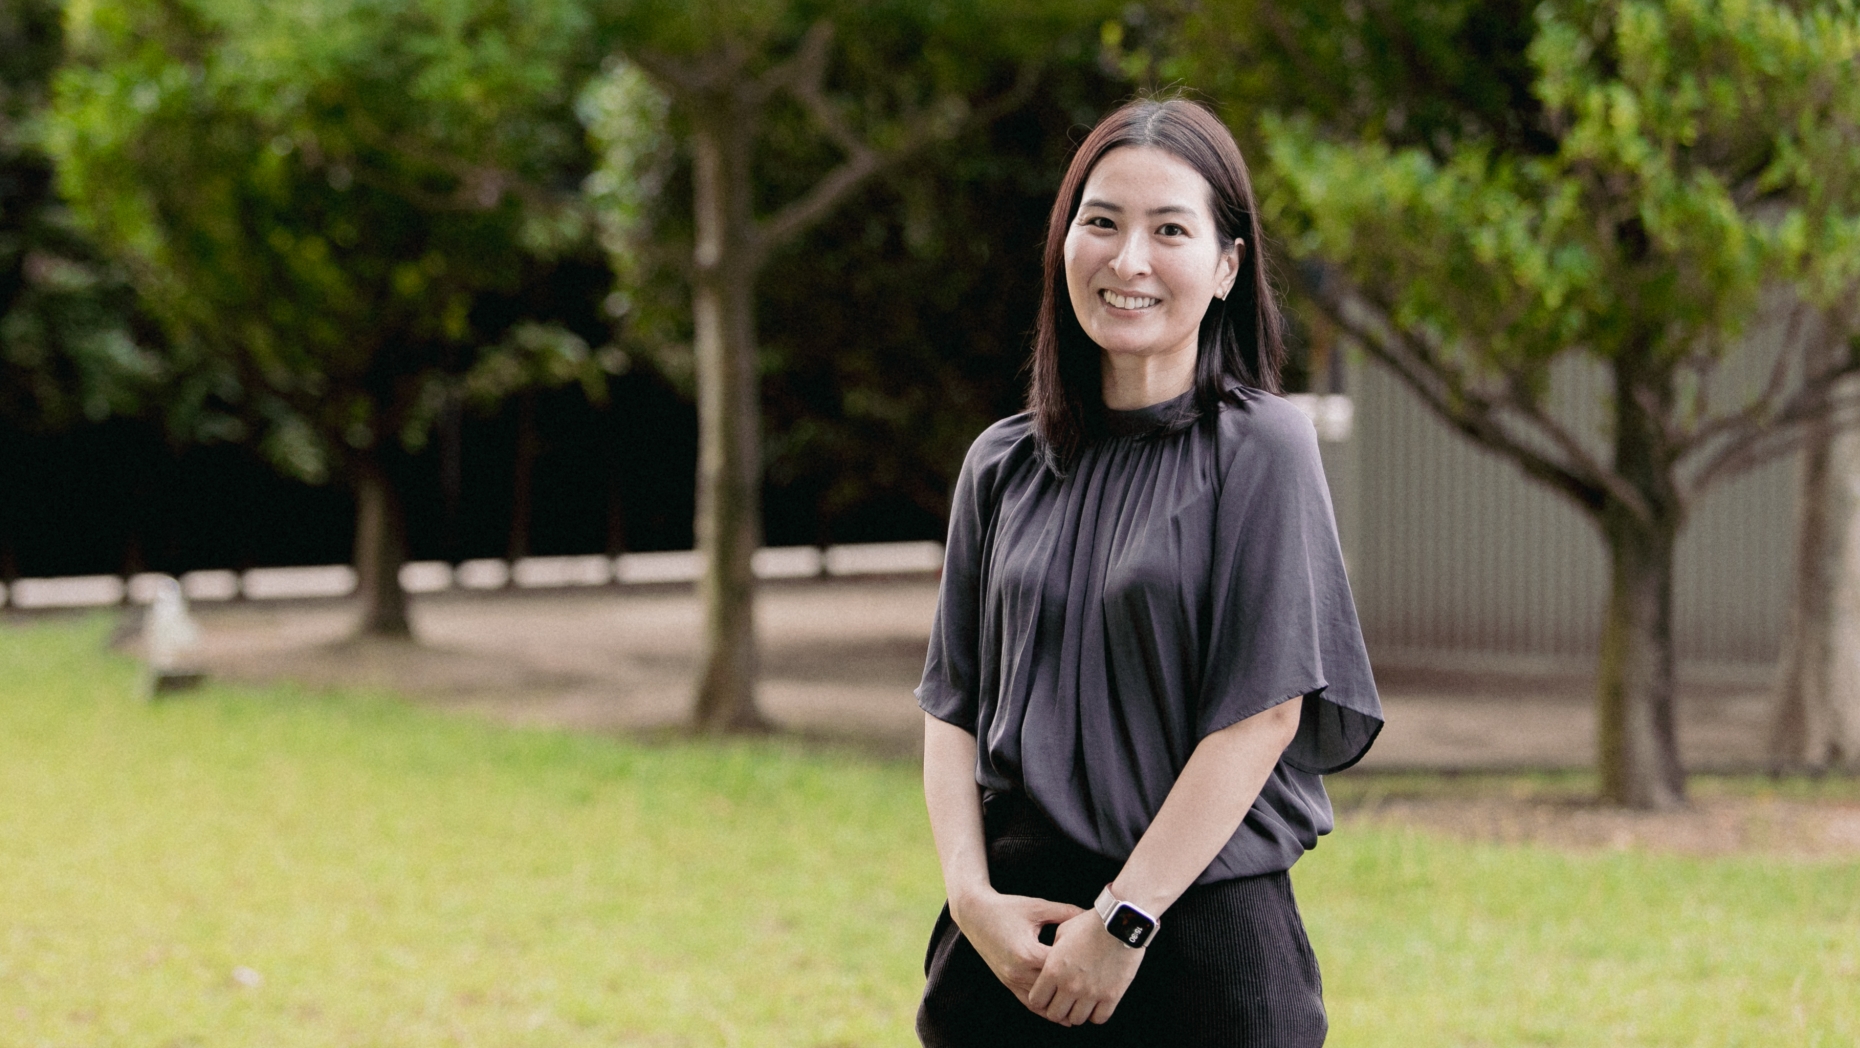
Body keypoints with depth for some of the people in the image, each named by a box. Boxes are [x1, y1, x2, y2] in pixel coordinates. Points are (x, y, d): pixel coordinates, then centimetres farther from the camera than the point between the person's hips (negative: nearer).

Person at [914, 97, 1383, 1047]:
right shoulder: (1003, 467, 7)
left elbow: (1265, 711, -10)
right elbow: (952, 706, 7)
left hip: (1200, 935, -3)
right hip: (1011, 940, 4)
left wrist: (1124, 918, -13)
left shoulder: (1260, 449, -5)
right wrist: (971, 895, -7)